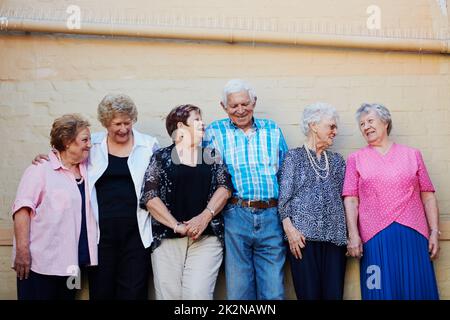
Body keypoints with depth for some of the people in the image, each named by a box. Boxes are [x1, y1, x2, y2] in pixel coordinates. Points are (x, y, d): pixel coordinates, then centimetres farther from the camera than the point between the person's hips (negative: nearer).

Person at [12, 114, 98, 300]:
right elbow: (22, 209, -13)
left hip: (71, 261, 6)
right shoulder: (41, 169, -7)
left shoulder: (85, 170, 11)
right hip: (41, 263, -6)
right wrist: (22, 250, -19)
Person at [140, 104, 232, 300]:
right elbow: (149, 196, -1)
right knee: (168, 295, -2)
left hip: (207, 237, 1)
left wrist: (205, 216, -12)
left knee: (198, 295, -13)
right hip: (167, 238, 0)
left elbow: (224, 187, 5)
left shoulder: (212, 155, 16)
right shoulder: (161, 157, 8)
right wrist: (177, 226, -10)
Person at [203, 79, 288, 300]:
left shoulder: (272, 129, 15)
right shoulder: (215, 131, 9)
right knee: (238, 290, 5)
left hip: (271, 217, 2)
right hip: (235, 216, -1)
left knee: (274, 291, 4)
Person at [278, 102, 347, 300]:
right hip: (303, 235, -4)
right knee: (309, 294, -5)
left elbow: (343, 196, 16)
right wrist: (289, 228, -13)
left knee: (334, 294, -1)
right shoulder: (294, 156, 5)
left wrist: (349, 234, 7)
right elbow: (283, 197, -1)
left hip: (335, 237, 4)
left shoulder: (337, 160, 18)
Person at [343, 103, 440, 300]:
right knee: (381, 291, 1)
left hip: (413, 234, 1)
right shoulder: (355, 159, 10)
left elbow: (428, 196, 10)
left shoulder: (413, 155, 12)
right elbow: (351, 199, 2)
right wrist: (353, 235, -7)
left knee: (416, 289, 2)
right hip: (374, 238, -1)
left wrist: (434, 231, 2)